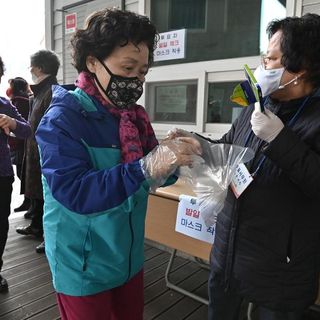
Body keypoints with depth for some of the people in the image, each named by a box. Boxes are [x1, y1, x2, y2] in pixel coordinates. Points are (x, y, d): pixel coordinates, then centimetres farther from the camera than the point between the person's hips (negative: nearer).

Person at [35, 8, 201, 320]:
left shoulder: (133, 115, 1)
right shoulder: (62, 120, -19)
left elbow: (153, 174, 5)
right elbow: (74, 192, -30)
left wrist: (173, 158, -17)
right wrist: (146, 169, -39)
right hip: (83, 268, -6)